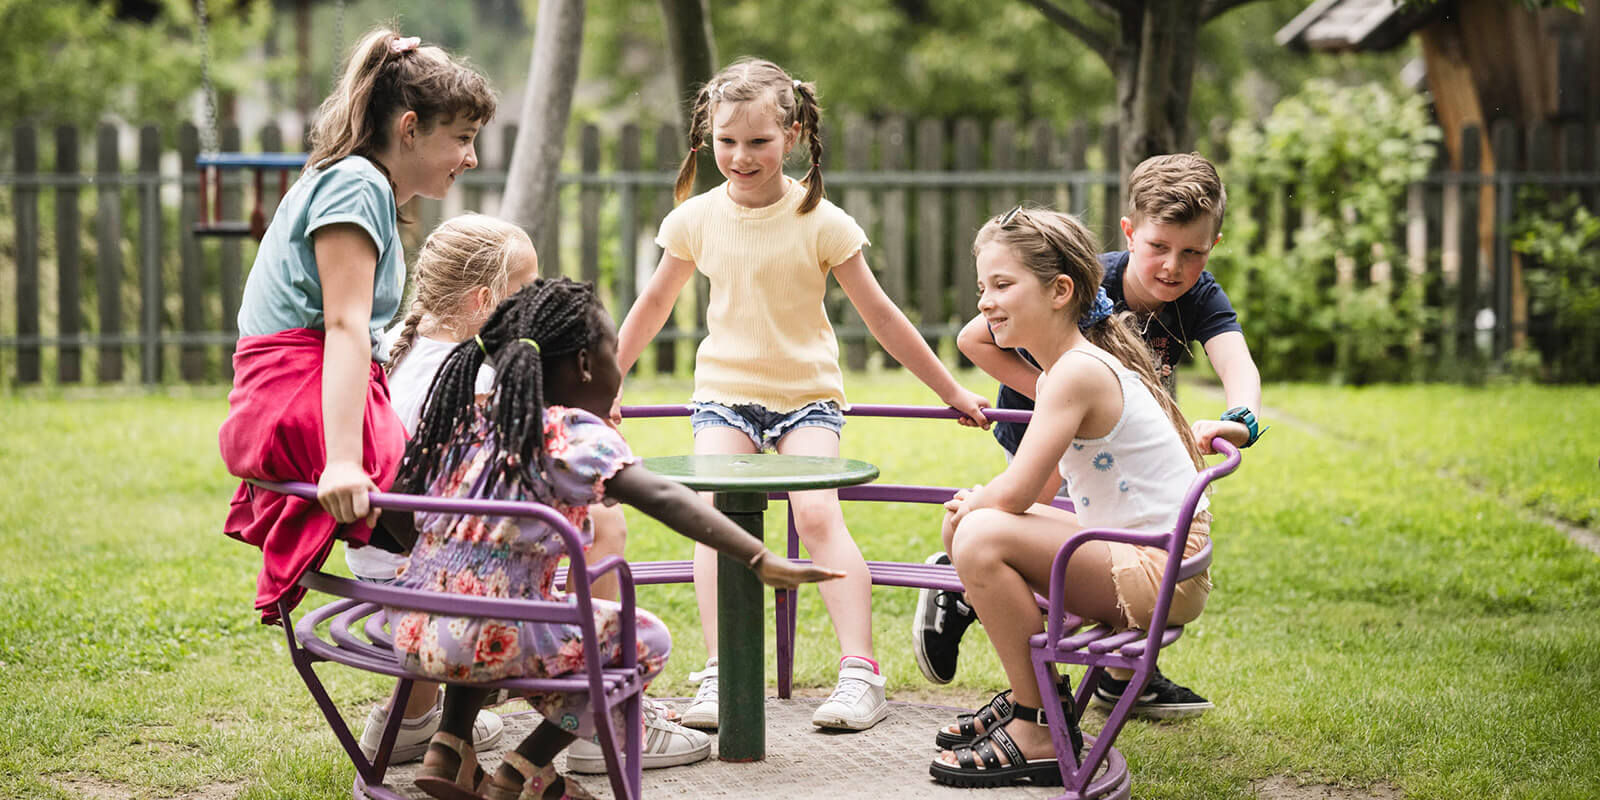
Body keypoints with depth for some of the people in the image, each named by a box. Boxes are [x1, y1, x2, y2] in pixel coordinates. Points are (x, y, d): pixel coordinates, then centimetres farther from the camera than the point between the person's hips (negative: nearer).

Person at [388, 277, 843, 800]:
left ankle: (449, 746, 25)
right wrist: (761, 561, -28)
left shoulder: (470, 421, 10)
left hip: (412, 633, 7)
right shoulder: (573, 433, -9)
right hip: (490, 642, -7)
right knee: (647, 639, 10)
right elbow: (661, 499, -23)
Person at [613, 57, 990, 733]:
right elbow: (654, 303, 15)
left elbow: (880, 316, -1)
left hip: (807, 392, -2)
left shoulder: (820, 221, -9)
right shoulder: (696, 218, -1)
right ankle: (719, 676, -21)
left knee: (817, 513, -22)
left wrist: (951, 392, 3)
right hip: (724, 390, 2)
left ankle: (860, 673, -21)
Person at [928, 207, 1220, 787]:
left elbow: (1016, 493, -22)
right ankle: (1027, 698, 23)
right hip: (1132, 561, 10)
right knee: (963, 521, 16)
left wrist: (971, 503, -1)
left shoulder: (1076, 374, -19)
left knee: (982, 537, -25)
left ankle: (1036, 735, -13)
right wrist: (974, 504, 2)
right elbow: (1037, 491, 20)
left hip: (1160, 576, -10)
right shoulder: (1059, 374, 13)